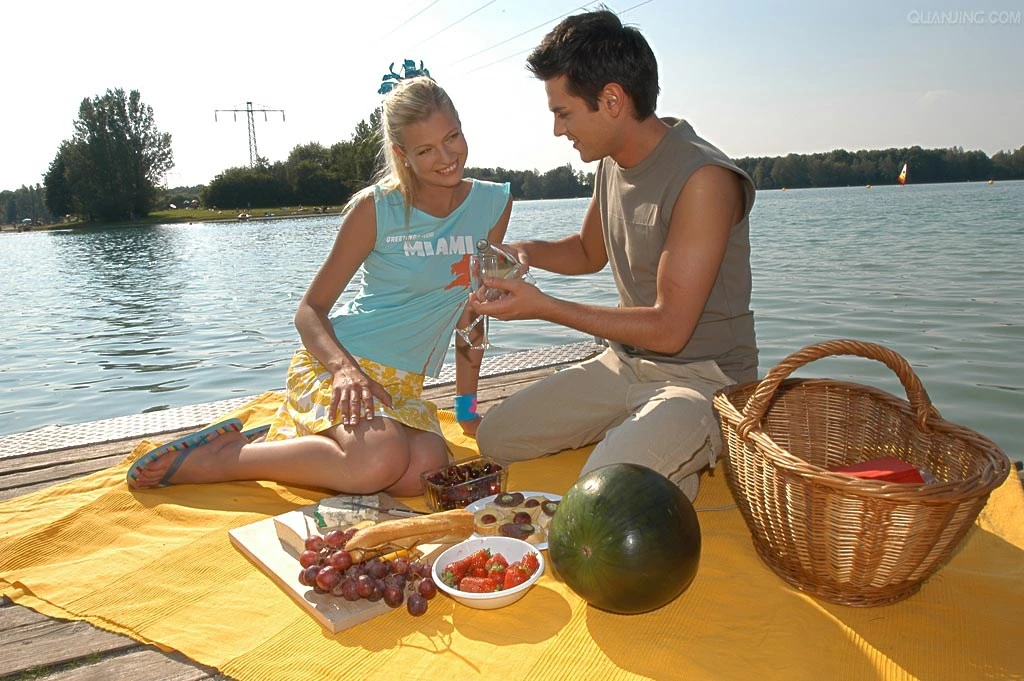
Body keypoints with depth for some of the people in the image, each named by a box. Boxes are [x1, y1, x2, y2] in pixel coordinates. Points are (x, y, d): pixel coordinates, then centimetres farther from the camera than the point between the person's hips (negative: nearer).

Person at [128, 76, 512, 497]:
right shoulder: (376, 208, -9)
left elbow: (471, 311, 10)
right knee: (379, 462, -35)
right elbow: (310, 310, -5)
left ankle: (283, 440, -1)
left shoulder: (494, 204, 2)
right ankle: (212, 458, -10)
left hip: (402, 383, 5)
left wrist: (467, 406, 11)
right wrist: (345, 368, -25)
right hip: (335, 361, -4)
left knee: (424, 474, -27)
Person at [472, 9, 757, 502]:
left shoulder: (704, 179, -23)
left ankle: (676, 472, 3)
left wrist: (543, 307, -22)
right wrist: (528, 252, 1)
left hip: (701, 378, -7)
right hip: (624, 365, 8)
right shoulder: (612, 165, 3)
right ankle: (631, 441, 16)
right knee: (495, 437, 5)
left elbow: (668, 329, -24)